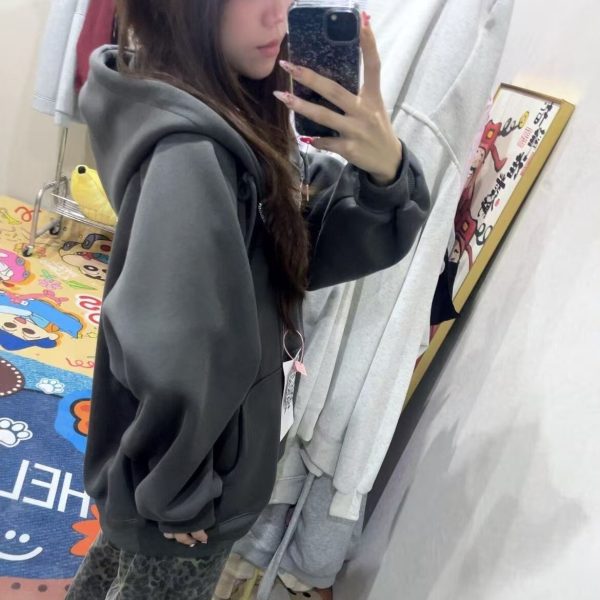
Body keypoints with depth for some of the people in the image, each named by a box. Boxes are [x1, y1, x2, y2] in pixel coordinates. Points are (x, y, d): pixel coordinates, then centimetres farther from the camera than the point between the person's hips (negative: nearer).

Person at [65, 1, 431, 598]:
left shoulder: (239, 119, -6)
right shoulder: (189, 154, -33)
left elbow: (356, 237, -6)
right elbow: (176, 356, -44)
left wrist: (388, 168, -27)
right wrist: (174, 491, -25)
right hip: (180, 500, -7)